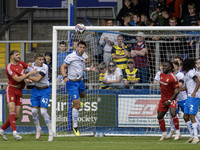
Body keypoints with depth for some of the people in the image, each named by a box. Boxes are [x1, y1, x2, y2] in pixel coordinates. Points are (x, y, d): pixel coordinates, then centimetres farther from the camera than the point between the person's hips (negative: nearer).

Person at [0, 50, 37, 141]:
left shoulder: (20, 63, 9)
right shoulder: (9, 67, -14)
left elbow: (29, 67, 26)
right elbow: (18, 79, -21)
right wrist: (29, 73, -23)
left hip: (19, 91, 7)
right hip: (11, 90, -7)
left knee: (17, 115, 1)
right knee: (12, 111, -21)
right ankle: (14, 132, -31)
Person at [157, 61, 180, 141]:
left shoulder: (173, 77, -17)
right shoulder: (161, 75, 5)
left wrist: (169, 101, -19)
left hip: (171, 99, -7)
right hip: (163, 99, 7)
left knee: (173, 114, -27)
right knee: (160, 116, 7)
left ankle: (177, 133, -15)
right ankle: (164, 134, 24)